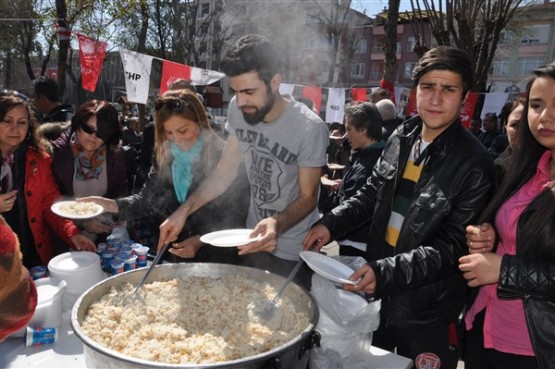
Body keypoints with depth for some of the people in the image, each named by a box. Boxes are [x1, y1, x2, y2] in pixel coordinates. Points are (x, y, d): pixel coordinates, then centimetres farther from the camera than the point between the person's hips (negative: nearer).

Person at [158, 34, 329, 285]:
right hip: (253, 238, 5)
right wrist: (184, 210, -12)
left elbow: (308, 197, -17)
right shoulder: (238, 109, -10)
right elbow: (225, 170, -2)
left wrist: (278, 224, -37)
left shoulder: (309, 128, -27)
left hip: (293, 252, -5)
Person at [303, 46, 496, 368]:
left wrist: (386, 272, -28)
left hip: (426, 315, -5)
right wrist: (330, 224, -6)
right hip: (378, 296, 6)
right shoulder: (401, 139, -2)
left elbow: (454, 247, -19)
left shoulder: (474, 164, -19)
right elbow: (371, 194, 8)